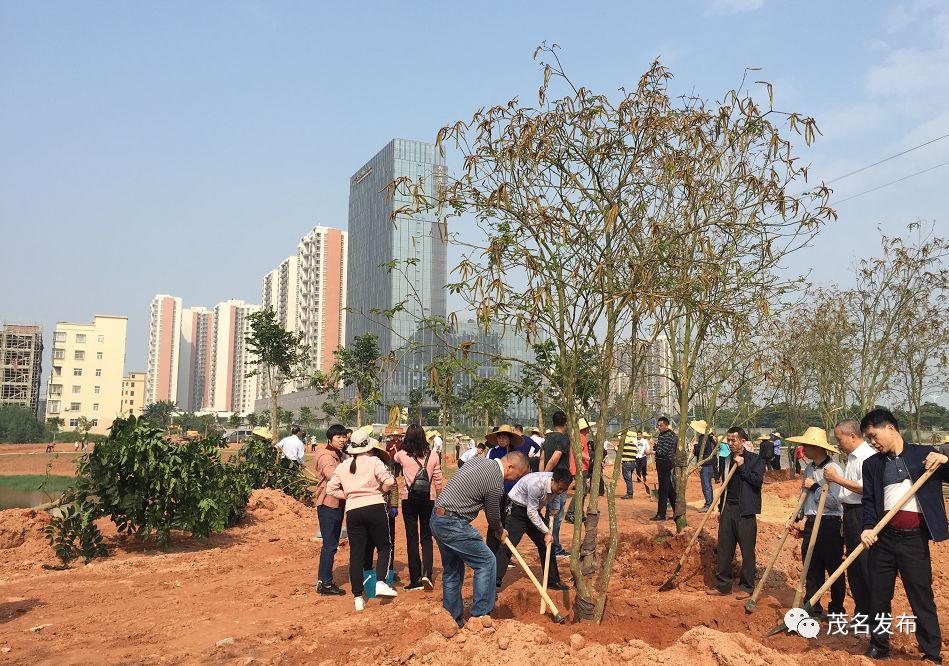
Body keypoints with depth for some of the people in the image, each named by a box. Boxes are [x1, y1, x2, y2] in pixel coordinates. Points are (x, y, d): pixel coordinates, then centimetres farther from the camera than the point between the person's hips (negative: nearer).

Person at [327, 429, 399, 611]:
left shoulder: (342, 466, 11)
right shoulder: (374, 461, -3)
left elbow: (331, 488, 14)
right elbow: (389, 481, -12)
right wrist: (382, 490, 7)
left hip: (352, 512, 4)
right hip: (375, 508, -3)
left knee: (356, 554, 7)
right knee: (384, 547, 13)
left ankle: (358, 598, 10)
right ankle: (381, 582, -6)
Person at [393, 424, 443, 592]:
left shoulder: (402, 455, -7)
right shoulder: (433, 456, -4)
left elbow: (393, 460, 18)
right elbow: (438, 480, 1)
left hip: (409, 500, -1)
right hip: (428, 499, 1)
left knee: (412, 538, 6)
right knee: (426, 537, 11)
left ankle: (415, 579, 8)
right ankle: (426, 573, -7)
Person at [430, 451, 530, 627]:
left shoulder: (478, 460, 12)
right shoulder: (496, 482, -13)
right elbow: (493, 515, 0)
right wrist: (500, 532, 22)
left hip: (437, 519, 9)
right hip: (453, 525, -9)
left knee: (452, 570, 18)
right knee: (487, 562, 0)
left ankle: (453, 620, 26)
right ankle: (480, 616, 3)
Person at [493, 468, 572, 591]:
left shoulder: (559, 485, -12)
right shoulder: (536, 484, -35)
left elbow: (555, 500, 13)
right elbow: (531, 512, -27)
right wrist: (546, 532, -21)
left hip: (533, 512, 7)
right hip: (516, 510, -7)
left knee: (546, 544, 7)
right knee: (507, 546, -16)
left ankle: (553, 581, 20)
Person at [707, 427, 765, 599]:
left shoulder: (755, 459, -4)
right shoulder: (728, 460, 14)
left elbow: (758, 480, -18)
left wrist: (742, 467, -17)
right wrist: (720, 509, 19)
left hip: (745, 510, -6)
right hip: (728, 509, 6)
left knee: (747, 550, 1)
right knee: (724, 549, 8)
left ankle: (747, 587, 12)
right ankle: (723, 585, 16)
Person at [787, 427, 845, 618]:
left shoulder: (833, 470, -15)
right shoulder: (809, 468, 10)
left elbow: (833, 502, -21)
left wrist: (814, 486, -15)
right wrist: (801, 520, 12)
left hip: (830, 525, -7)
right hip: (810, 524, 7)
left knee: (834, 570, 7)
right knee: (812, 570, 12)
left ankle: (837, 609, 22)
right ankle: (813, 609, 21)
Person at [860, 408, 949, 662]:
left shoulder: (925, 454, 3)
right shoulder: (871, 463, 9)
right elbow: (869, 501, 5)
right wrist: (868, 527, -11)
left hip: (915, 538, -3)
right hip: (883, 537, 3)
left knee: (922, 597, 2)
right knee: (879, 595, 10)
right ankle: (879, 647, 24)